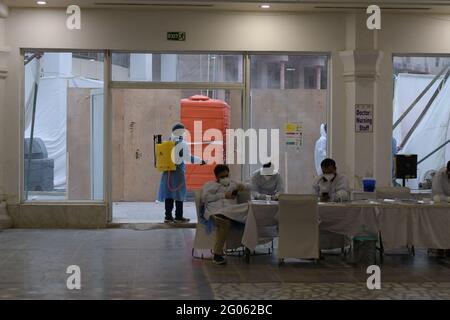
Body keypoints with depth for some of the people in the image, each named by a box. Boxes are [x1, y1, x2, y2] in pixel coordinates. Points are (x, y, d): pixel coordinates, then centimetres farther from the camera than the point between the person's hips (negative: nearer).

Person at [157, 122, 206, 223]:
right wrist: (201, 161, -6)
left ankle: (168, 216, 9)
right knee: (179, 194, 2)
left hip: (167, 172, 5)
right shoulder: (182, 143, -9)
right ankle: (178, 217, 5)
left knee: (168, 193, 7)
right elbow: (188, 157, -13)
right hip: (178, 172, -5)